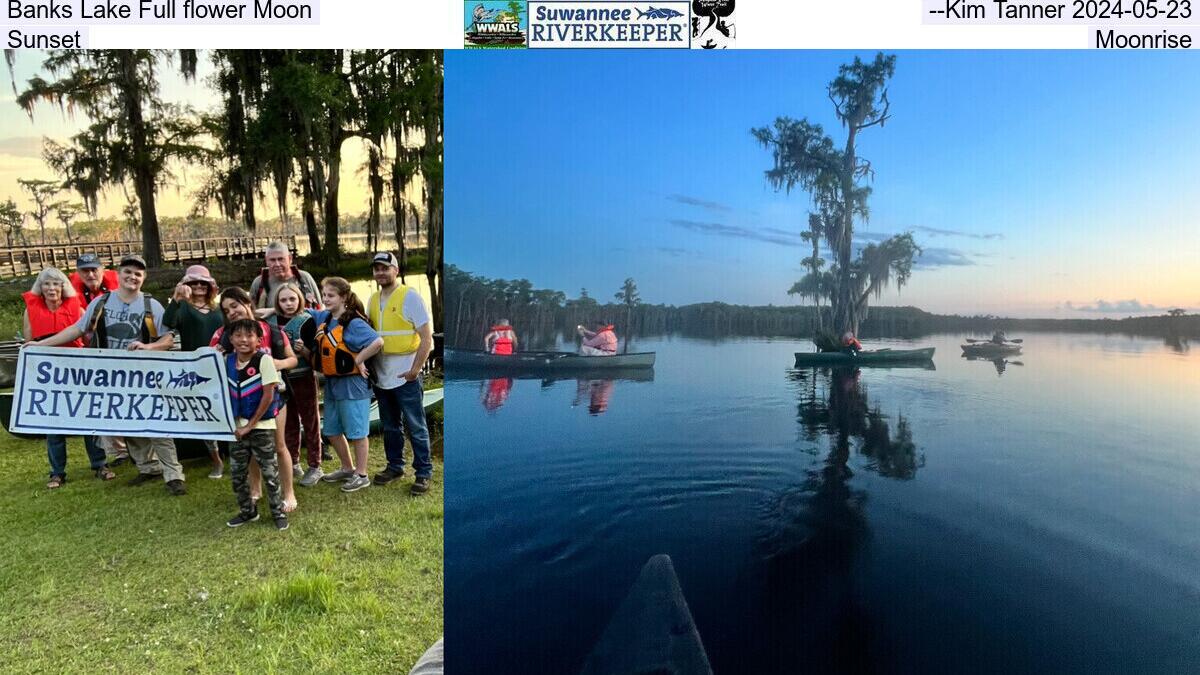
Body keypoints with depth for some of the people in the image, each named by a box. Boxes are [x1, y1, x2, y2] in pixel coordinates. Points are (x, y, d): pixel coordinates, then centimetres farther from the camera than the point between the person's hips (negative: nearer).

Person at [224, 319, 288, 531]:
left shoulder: (264, 360, -13)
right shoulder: (227, 360, 2)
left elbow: (268, 396, -14)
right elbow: (227, 393, 11)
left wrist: (250, 425, -11)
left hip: (261, 426, -5)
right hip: (238, 425, 5)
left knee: (269, 471, 2)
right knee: (237, 471, 13)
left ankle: (278, 512, 17)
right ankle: (247, 511, 31)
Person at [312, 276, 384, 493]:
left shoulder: (353, 323, -18)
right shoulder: (323, 318, 7)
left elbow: (378, 341, -30)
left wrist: (358, 360, -21)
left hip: (352, 384, -8)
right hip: (331, 383, 8)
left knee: (356, 431, 3)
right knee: (332, 431, 17)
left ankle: (361, 475, 17)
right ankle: (348, 468, 35)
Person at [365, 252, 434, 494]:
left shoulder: (410, 297, -9)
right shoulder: (373, 300, 10)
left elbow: (427, 337, -12)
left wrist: (415, 369, -16)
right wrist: (367, 365, 7)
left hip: (406, 374, -6)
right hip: (381, 375, 6)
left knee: (415, 426, 0)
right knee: (390, 426, 17)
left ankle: (423, 472, 9)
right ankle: (394, 466, 31)